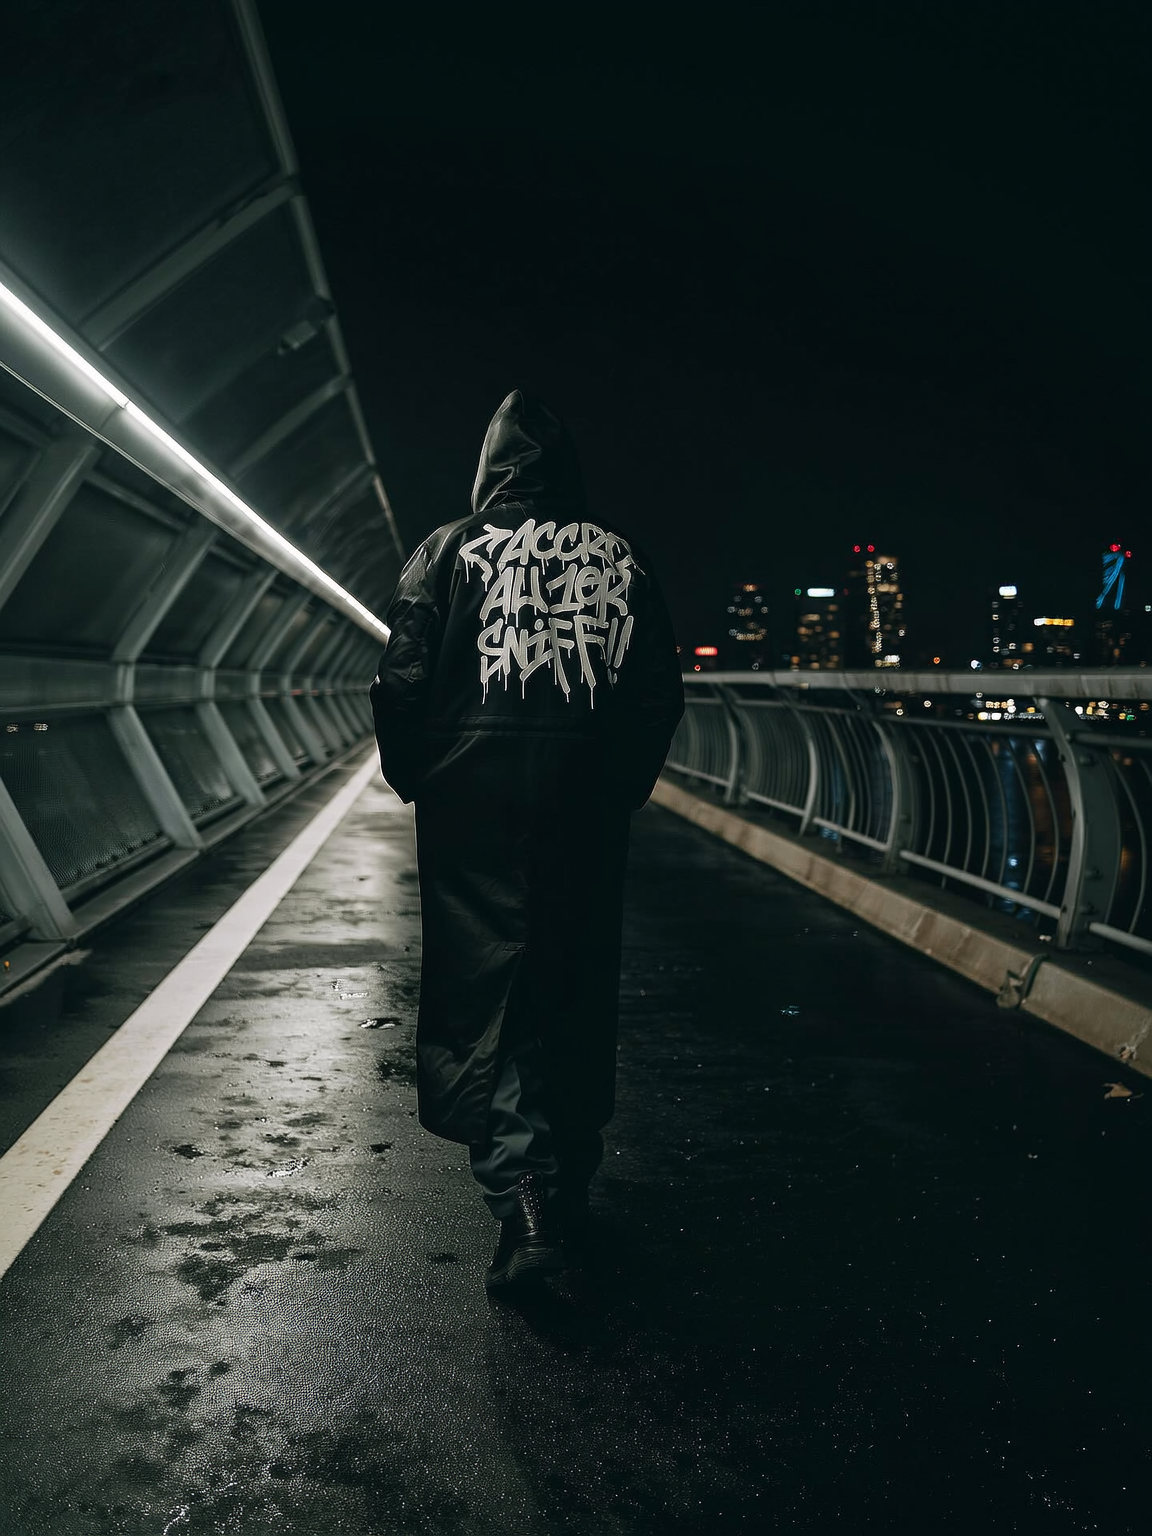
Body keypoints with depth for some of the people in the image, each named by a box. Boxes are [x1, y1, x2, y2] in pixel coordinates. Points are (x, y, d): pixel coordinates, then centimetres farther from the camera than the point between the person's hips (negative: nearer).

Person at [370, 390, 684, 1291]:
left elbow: (403, 685, -7)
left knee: (485, 992, 0)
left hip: (474, 812, -3)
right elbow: (661, 695, 5)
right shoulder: (622, 561, 7)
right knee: (578, 994, 13)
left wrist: (415, 779, 8)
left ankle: (523, 1194, -14)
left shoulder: (450, 551, -1)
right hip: (588, 816, 3)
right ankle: (570, 1186, 27)